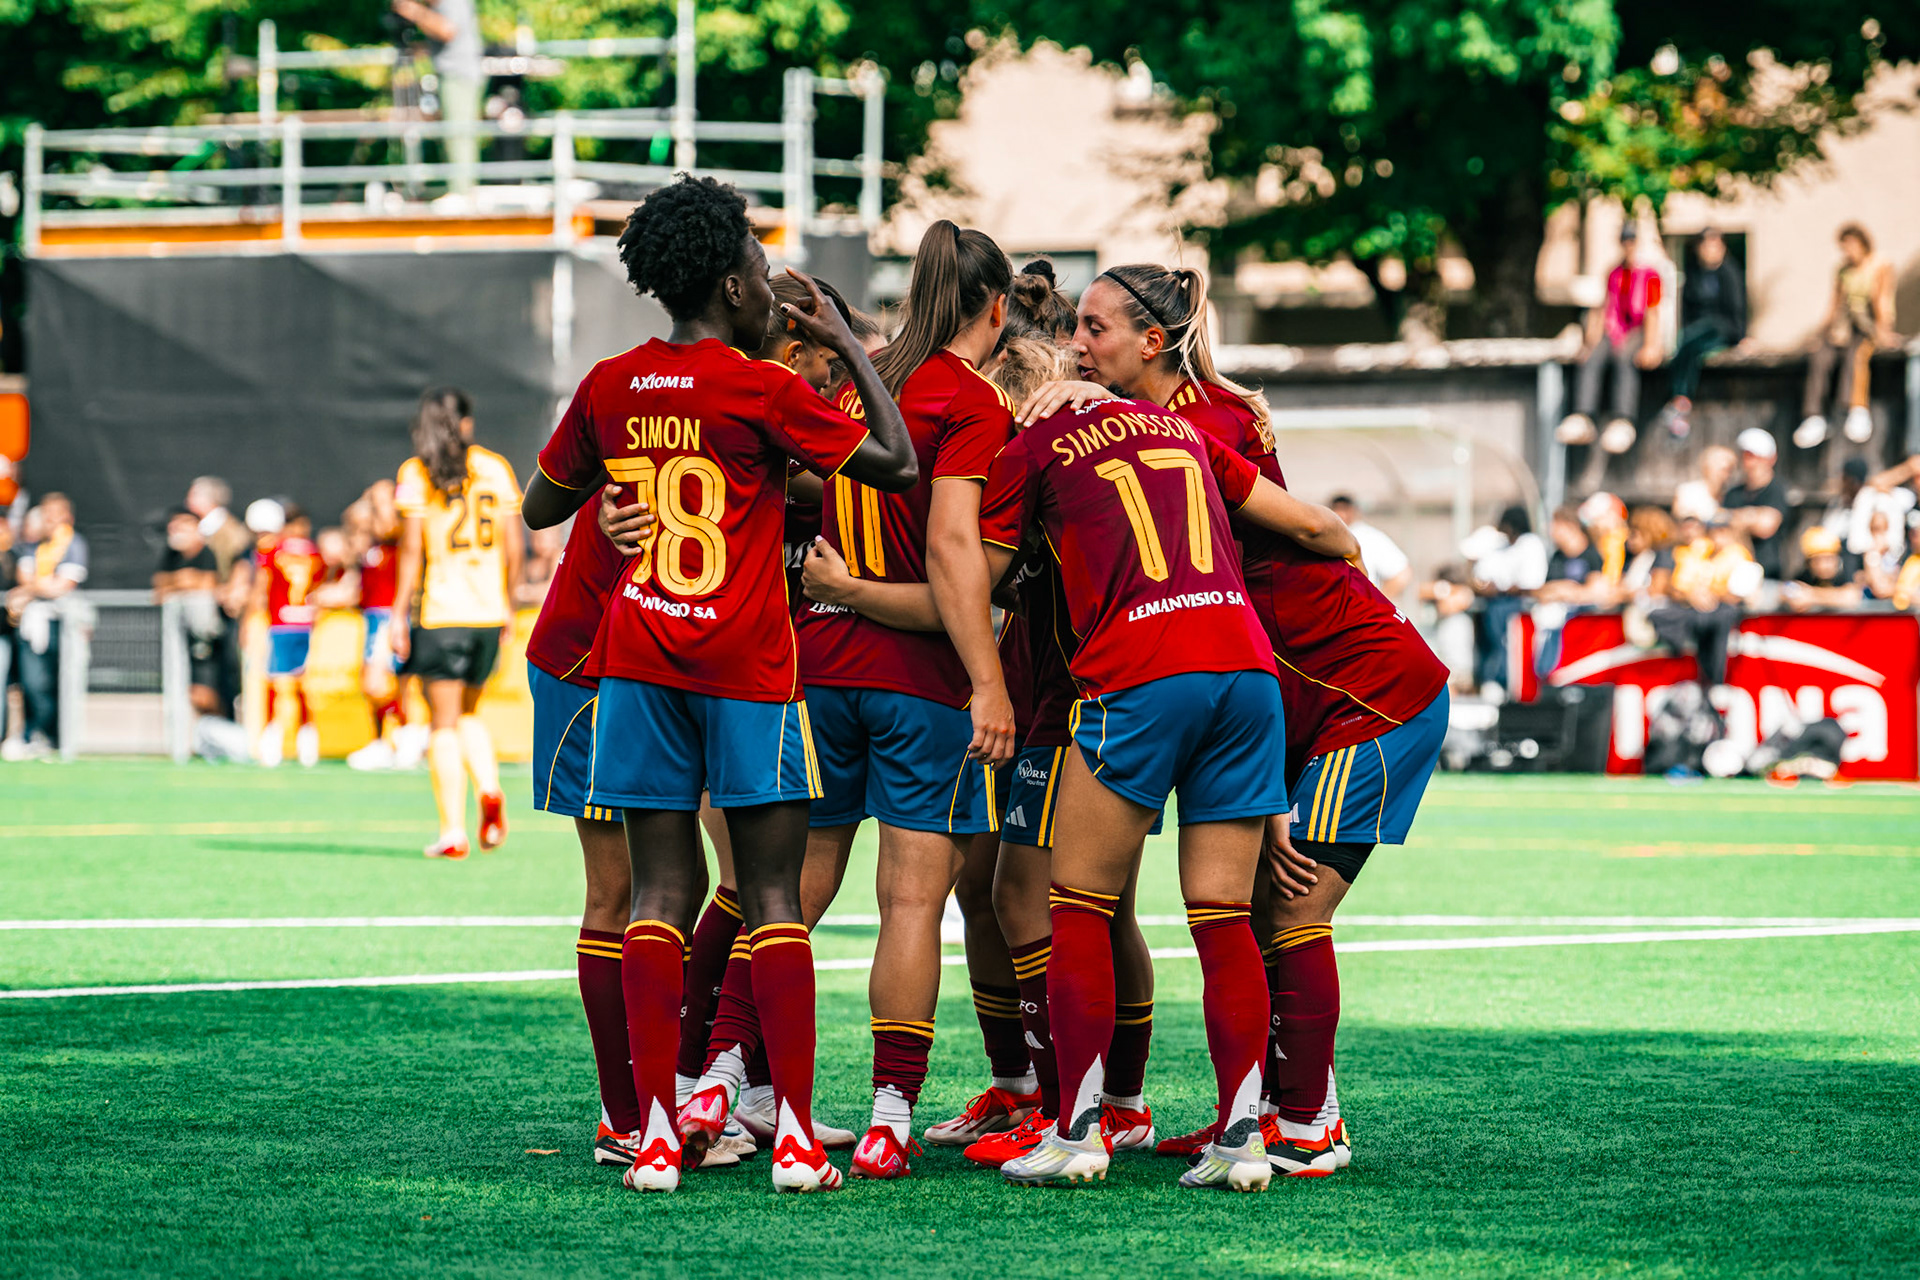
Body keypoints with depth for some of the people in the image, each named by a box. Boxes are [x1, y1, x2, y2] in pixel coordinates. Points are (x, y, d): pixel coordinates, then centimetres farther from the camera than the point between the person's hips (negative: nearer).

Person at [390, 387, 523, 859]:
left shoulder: (415, 474, -4)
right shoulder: (496, 468, 7)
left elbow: (411, 550, -9)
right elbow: (513, 546, 7)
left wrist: (398, 614, -5)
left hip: (438, 611, -4)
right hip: (488, 609, 4)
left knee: (444, 723, 1)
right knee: (467, 714, 21)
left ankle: (453, 832, -3)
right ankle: (490, 790, -4)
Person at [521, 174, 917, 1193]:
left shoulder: (609, 388, 6)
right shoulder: (762, 390, -9)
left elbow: (541, 507, 18)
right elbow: (898, 465, -6)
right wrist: (848, 347, 4)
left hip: (638, 661, 4)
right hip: (747, 668, -4)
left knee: (660, 894, 4)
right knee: (772, 898, 0)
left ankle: (657, 1134, -2)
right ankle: (794, 1135, -4)